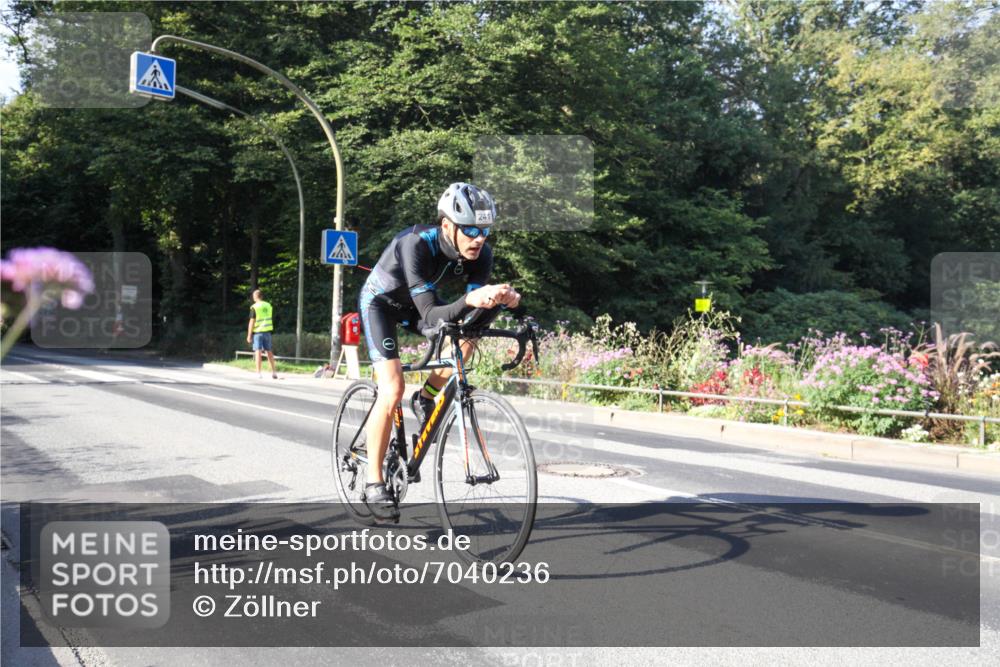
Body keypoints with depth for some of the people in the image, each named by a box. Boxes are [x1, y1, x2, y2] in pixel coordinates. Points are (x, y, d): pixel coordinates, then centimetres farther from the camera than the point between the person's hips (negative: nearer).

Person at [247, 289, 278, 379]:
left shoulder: (254, 307, -9)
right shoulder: (269, 306, 7)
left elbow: (252, 322, -11)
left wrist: (249, 335, -7)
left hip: (258, 332, -5)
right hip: (267, 331, 5)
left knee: (258, 352, -3)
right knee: (269, 351, 11)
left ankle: (258, 373, -7)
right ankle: (273, 372, 13)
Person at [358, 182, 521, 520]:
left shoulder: (480, 254, -22)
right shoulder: (416, 244, -37)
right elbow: (430, 316, -43)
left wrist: (499, 301, -44)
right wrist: (470, 300, -60)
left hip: (418, 301, 6)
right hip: (381, 301, -5)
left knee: (468, 335, -20)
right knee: (392, 391, -18)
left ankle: (426, 398, 6)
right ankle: (374, 486, -4)